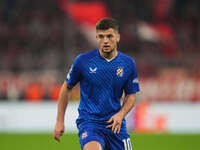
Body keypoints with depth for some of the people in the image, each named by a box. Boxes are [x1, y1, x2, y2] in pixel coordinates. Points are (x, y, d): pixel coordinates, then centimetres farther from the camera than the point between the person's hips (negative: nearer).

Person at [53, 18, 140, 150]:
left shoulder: (128, 63, 1)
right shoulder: (83, 60, -5)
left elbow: (131, 96, 12)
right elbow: (66, 88, 7)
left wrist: (120, 115, -8)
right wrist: (60, 121, 7)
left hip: (115, 124, 3)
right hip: (89, 122, -3)